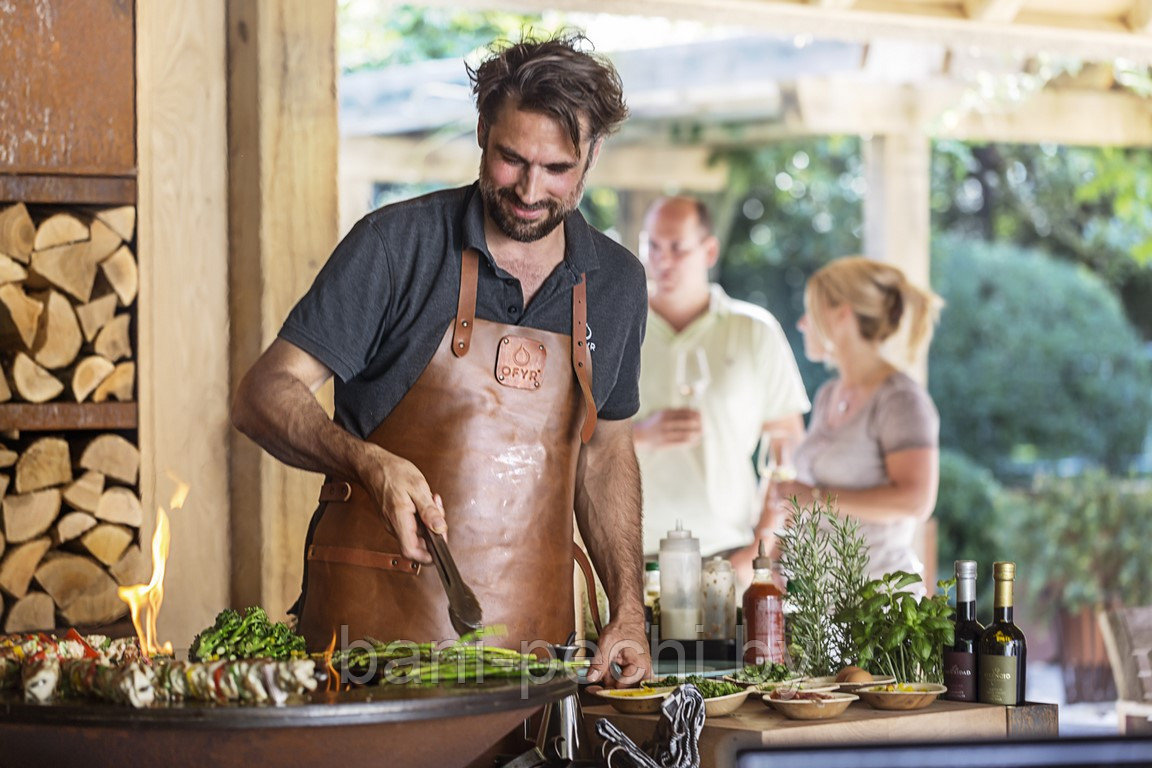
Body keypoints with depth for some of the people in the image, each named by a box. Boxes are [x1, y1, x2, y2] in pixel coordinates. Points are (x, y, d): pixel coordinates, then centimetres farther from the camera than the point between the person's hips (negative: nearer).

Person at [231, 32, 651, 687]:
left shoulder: (616, 282, 9)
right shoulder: (396, 245, -5)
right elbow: (265, 395, -6)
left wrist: (629, 610, 10)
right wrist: (369, 463, -25)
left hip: (532, 628, 4)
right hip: (378, 617, -4)